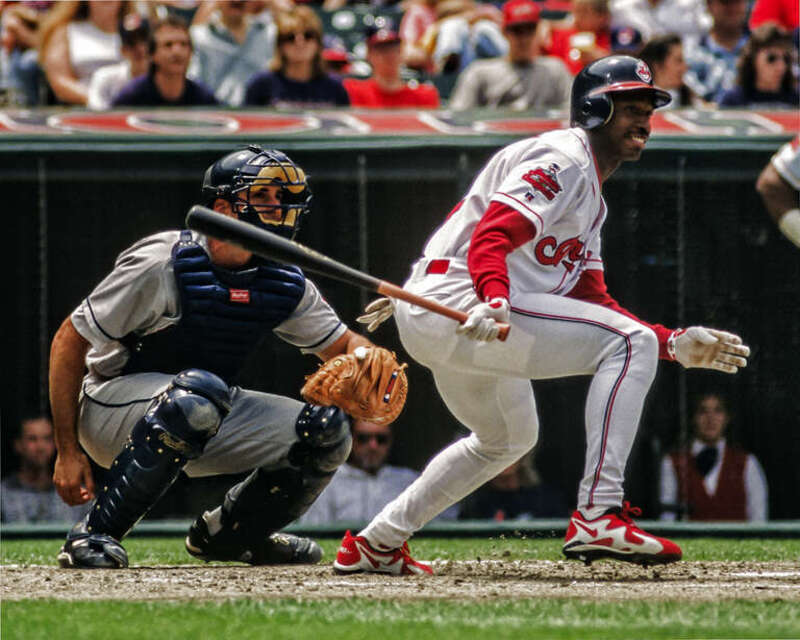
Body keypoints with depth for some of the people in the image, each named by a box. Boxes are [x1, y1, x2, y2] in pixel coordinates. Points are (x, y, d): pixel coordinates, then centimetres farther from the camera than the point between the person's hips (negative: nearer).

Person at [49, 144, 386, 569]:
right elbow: (69, 342, -16)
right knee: (200, 392, -38)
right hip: (113, 403, -7)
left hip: (205, 423, 7)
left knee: (327, 430, -8)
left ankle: (228, 534, 16)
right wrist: (68, 453, -19)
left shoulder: (285, 284, -1)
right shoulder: (162, 265, -20)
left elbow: (343, 345, 10)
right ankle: (93, 536, -29)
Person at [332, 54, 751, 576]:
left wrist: (676, 345, 10)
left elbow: (593, 303, 20)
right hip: (458, 299, -11)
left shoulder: (591, 195, 24)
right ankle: (597, 517, -26)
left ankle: (378, 543, 32)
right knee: (630, 342, -17)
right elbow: (491, 238, -23)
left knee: (511, 436, 32)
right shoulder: (563, 160, -9)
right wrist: (495, 304, -42)